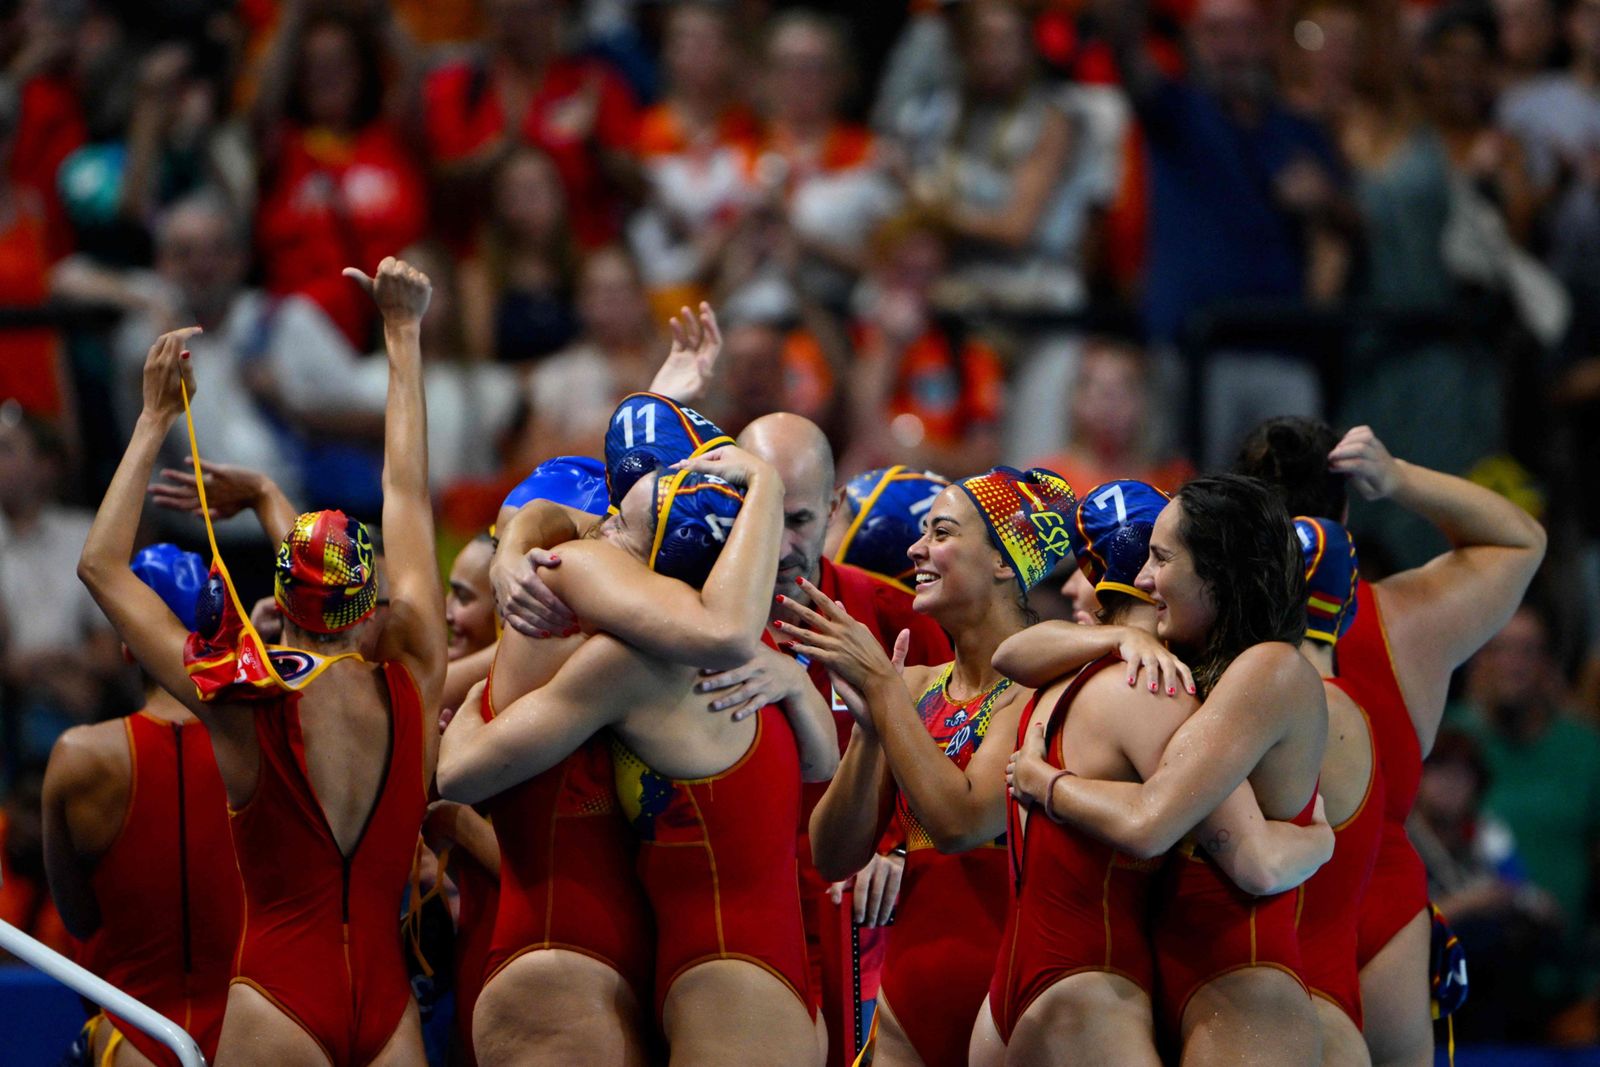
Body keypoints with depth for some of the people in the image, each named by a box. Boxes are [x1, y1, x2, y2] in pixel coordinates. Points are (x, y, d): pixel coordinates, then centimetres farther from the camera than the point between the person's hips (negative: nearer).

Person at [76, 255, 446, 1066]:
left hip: (279, 1000, -3)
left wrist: (154, 421, 7)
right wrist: (402, 336, 18)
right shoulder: (411, 687, -1)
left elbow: (101, 566, 3)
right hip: (387, 1000, 3)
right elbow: (408, 494, 10)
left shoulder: (243, 707, -7)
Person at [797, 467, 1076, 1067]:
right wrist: (869, 724, -9)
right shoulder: (917, 689, 9)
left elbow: (960, 822, -22)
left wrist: (880, 686, -16)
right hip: (909, 1002, 6)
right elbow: (834, 856, 5)